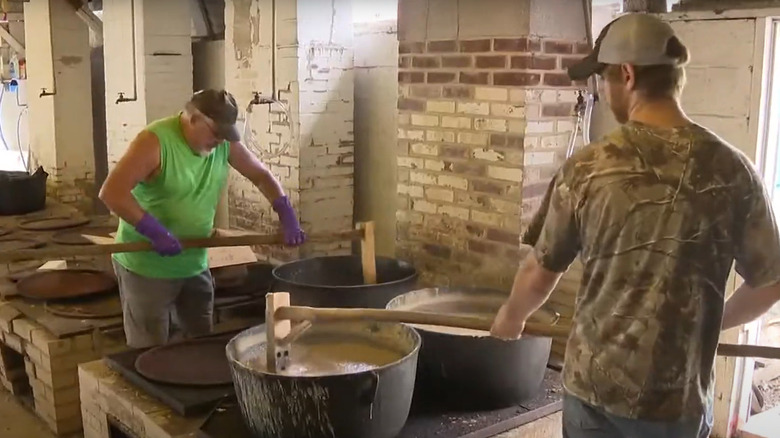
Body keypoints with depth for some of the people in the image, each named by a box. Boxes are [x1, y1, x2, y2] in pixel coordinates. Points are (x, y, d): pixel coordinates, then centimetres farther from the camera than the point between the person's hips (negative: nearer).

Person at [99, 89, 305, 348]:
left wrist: (286, 215, -5)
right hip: (146, 267, -6)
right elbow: (111, 192, -29)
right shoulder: (155, 141, -21)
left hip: (195, 265, 6)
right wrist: (155, 231, -34)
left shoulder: (225, 142, -3)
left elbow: (261, 175, 9)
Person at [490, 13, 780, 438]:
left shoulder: (587, 167, -12)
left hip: (595, 385, -1)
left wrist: (511, 316, 17)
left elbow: (539, 274, -4)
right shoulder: (733, 171, -8)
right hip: (680, 396, 1)